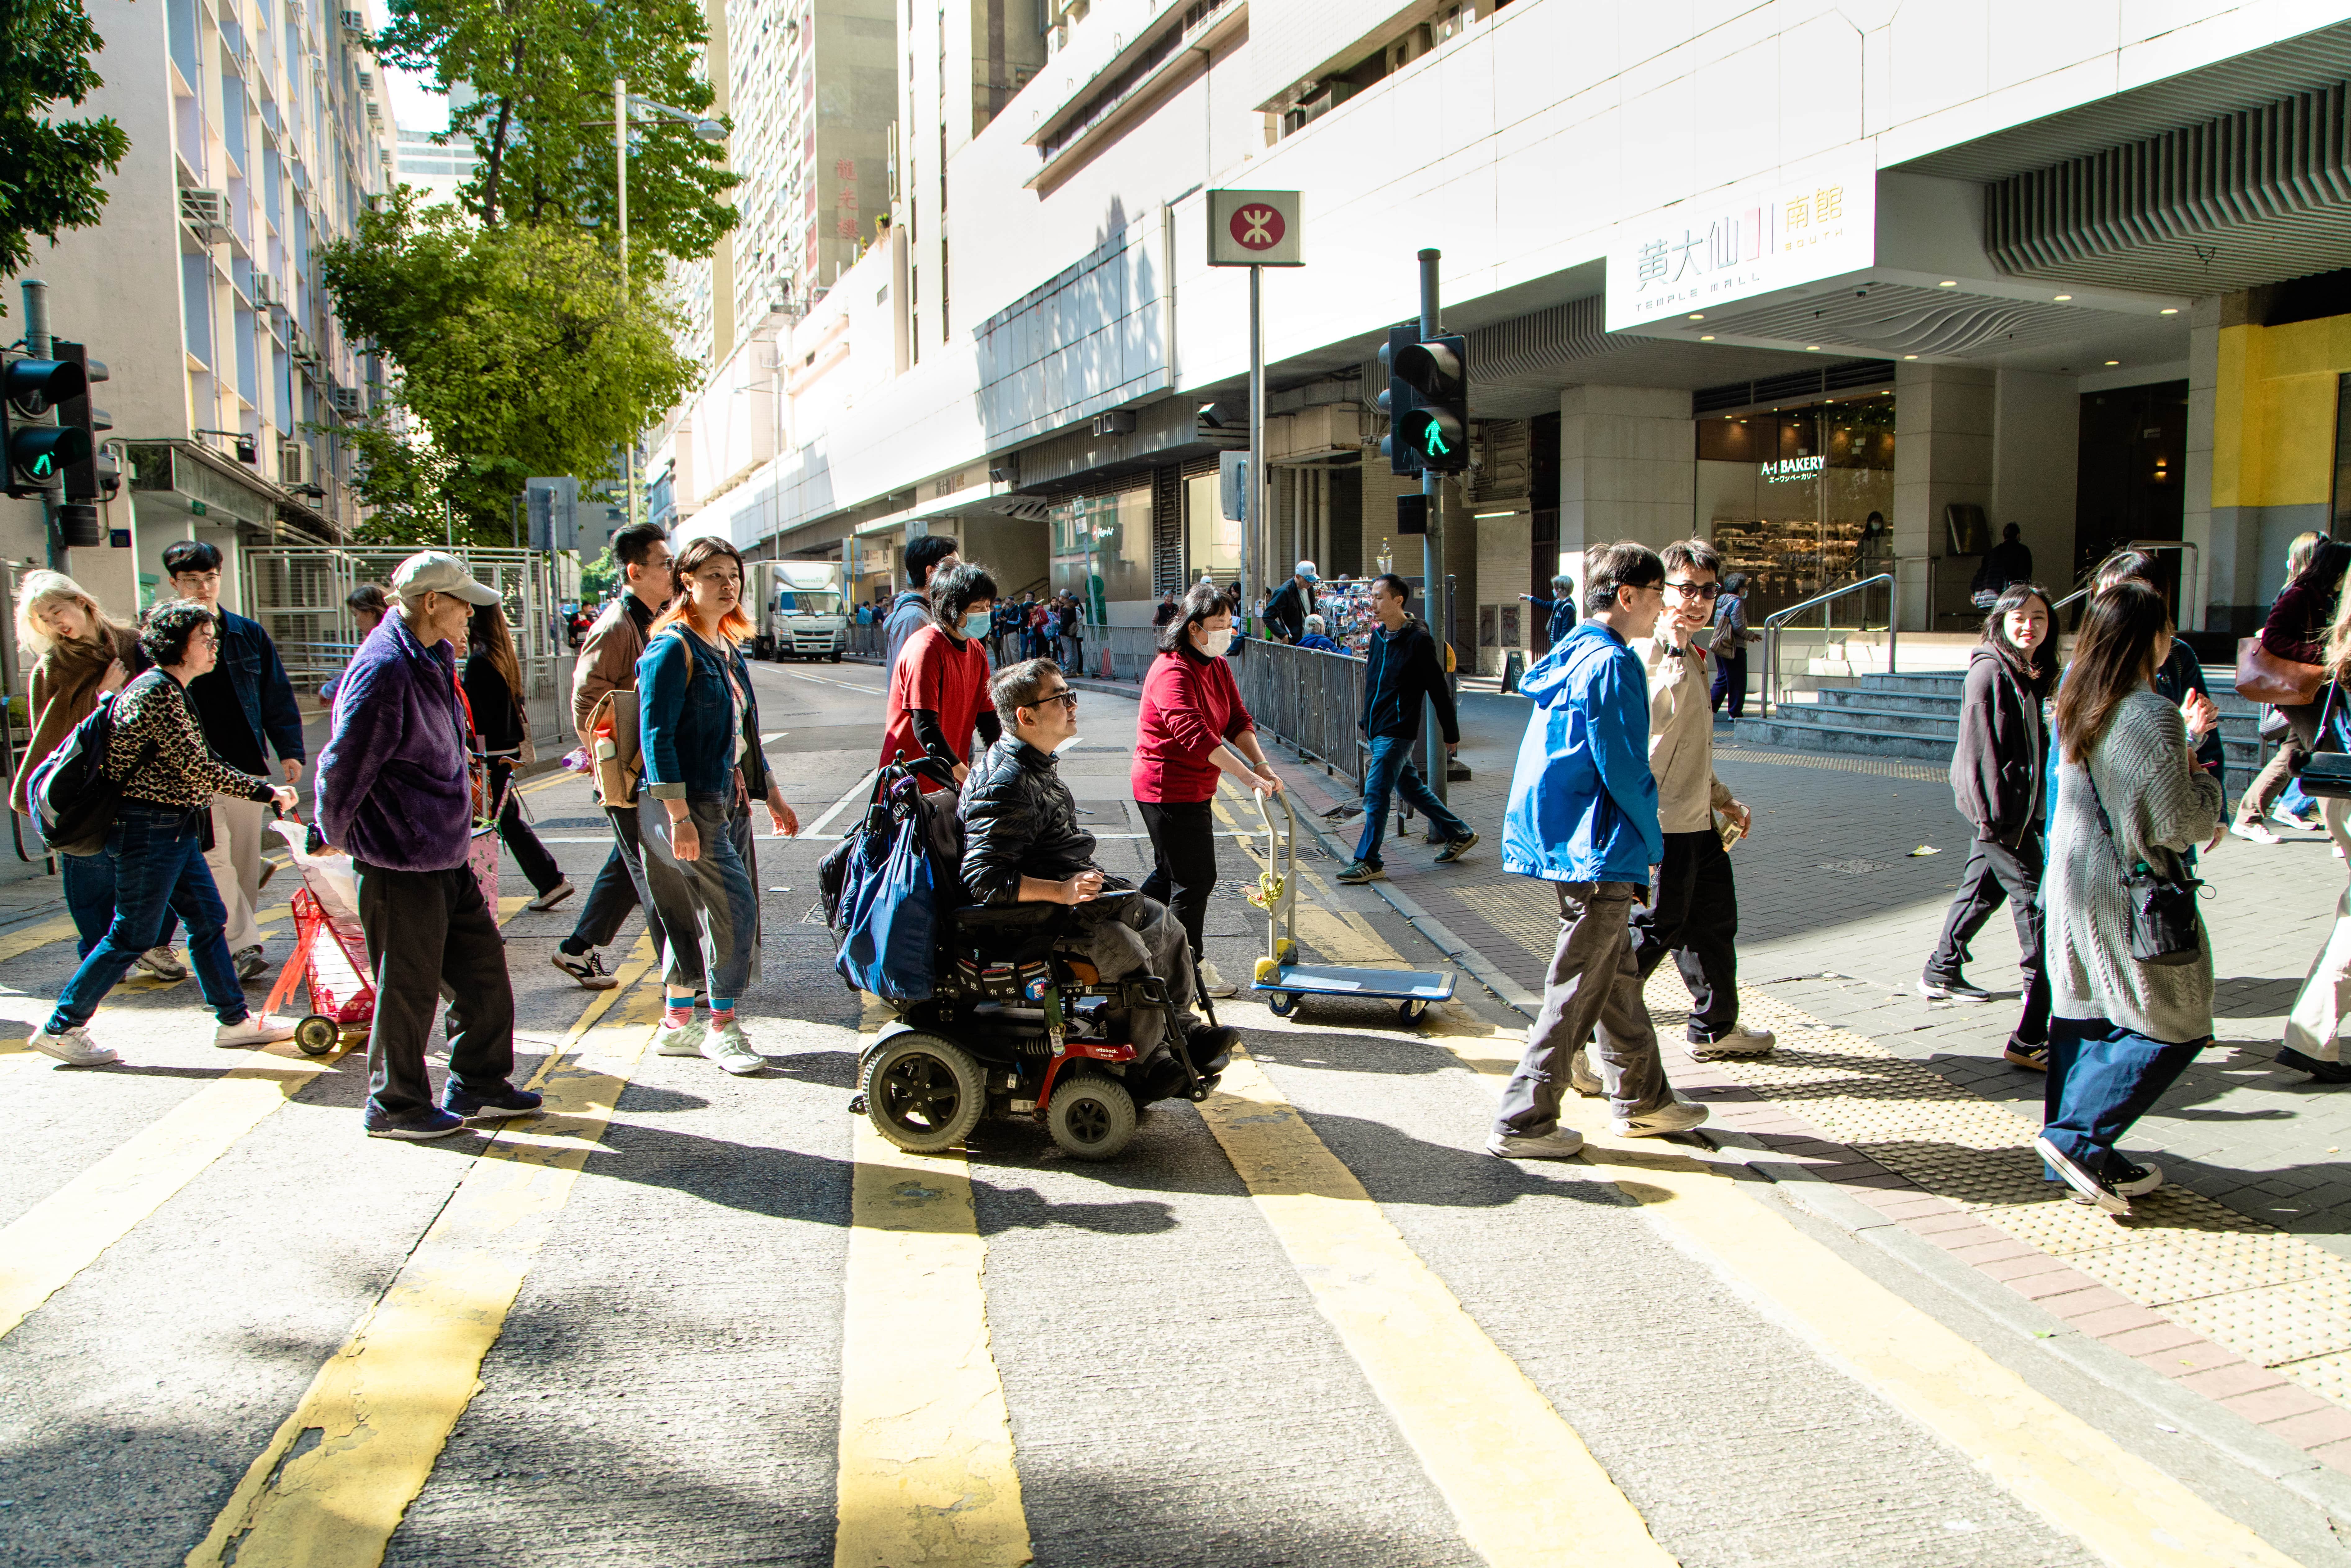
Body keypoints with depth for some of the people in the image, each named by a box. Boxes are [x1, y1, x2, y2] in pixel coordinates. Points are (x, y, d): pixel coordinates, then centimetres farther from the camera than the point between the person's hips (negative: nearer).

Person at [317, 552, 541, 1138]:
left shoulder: (434, 659, 11)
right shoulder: (384, 669, -20)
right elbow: (345, 762, -17)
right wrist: (336, 837, -5)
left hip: (444, 850, 10)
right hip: (399, 858, -10)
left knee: (482, 962, 14)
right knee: (409, 983, 2)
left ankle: (477, 1086, 27)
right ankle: (394, 1106, 18)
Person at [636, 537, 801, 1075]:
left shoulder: (729, 647, 16)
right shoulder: (672, 648, -11)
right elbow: (656, 735, -16)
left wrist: (771, 794, 22)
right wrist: (678, 815, -22)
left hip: (730, 800, 9)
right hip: (692, 804, -9)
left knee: (697, 914, 12)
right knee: (733, 905, -11)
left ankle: (678, 1023, 22)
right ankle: (722, 1027, 1)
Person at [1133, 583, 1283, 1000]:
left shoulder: (1218, 666, 8)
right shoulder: (1172, 673, -22)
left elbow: (1238, 721, 3)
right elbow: (1198, 737, -33)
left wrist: (1262, 766, -14)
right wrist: (1249, 778, -37)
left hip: (1193, 786, 10)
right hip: (1170, 789, -10)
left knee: (1170, 872, 21)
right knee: (1195, 879, -2)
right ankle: (1190, 969, 12)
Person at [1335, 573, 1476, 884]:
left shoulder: (1418, 640, -14)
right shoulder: (1378, 636, 10)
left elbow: (1439, 690, -9)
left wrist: (1451, 734, -5)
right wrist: (1366, 719, 23)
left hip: (1397, 733, -8)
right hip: (1377, 731, 9)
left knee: (1376, 794, -9)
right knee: (1410, 787, 16)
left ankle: (1368, 862, -3)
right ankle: (1459, 833, 30)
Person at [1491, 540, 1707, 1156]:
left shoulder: (1572, 655, 12)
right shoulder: (1610, 664, -18)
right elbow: (1625, 770, -20)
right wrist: (1654, 843, -6)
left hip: (1566, 843, 10)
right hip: (1599, 851, -10)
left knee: (1617, 974, 20)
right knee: (1579, 990, -2)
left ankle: (1641, 1100, 33)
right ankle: (1523, 1124, 4)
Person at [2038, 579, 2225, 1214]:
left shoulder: (2076, 706, 5)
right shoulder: (2153, 716, -19)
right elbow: (2178, 824, -17)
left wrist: (2183, 752, 17)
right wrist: (2206, 785, 1)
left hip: (2072, 886, 8)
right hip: (2129, 894, -8)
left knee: (2082, 1018, 14)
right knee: (2173, 1029, 5)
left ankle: (2073, 1153, 19)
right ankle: (2077, 1137, -1)